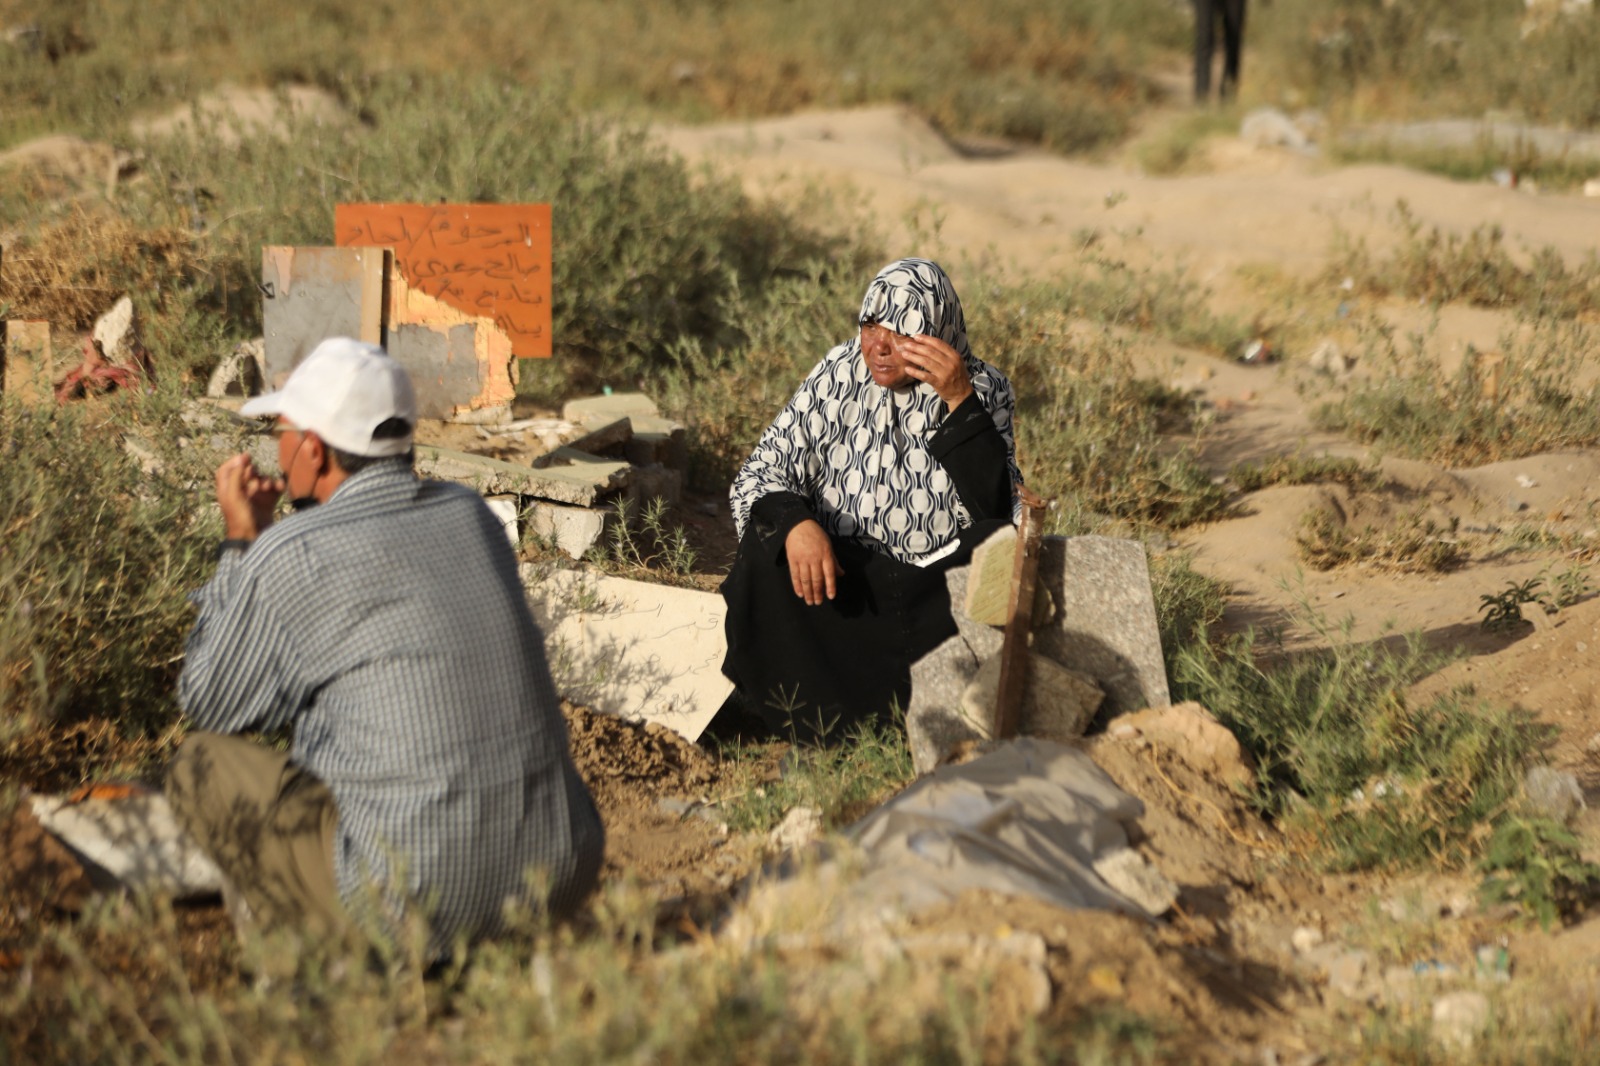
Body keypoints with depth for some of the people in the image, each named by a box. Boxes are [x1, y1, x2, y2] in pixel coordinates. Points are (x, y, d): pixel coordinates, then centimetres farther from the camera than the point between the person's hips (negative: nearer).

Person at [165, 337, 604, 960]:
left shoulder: (289, 557, -10)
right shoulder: (472, 515, 8)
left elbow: (208, 705, 8)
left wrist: (241, 543, 12)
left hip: (419, 903, -6)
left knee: (203, 762, 9)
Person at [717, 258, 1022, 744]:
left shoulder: (985, 391, -4)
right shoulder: (838, 376, -2)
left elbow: (996, 508, -17)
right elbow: (760, 471, -5)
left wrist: (960, 401, -25)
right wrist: (794, 523, -27)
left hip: (940, 596, 0)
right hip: (843, 578, 0)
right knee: (770, 539, -26)